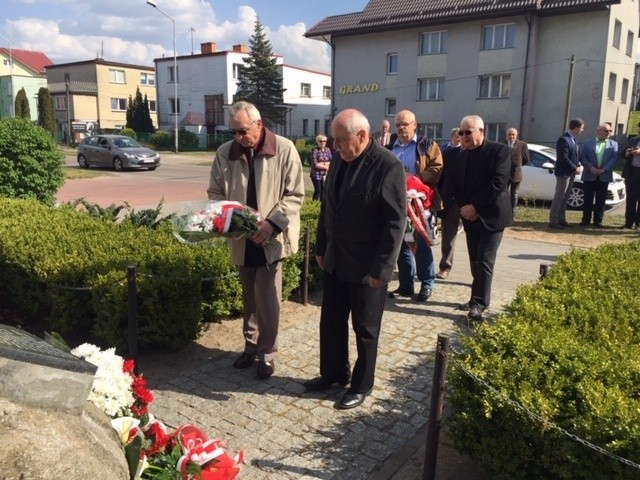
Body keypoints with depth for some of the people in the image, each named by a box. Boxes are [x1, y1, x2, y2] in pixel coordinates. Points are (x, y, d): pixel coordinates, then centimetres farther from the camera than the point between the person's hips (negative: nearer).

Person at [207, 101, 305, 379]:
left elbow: (295, 195, -9)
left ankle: (267, 354, 15)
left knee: (267, 298, -3)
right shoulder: (224, 153, 0)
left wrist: (271, 223, -20)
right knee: (249, 296, 16)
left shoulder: (284, 149, -10)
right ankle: (251, 346, 33)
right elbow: (215, 192, 8)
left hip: (271, 237, -4)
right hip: (242, 238, 4)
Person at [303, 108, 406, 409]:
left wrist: (382, 269, -18)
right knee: (331, 321, 17)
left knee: (365, 328, 10)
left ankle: (362, 385, 28)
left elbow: (396, 222, -18)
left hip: (366, 266, -7)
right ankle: (333, 373, 37)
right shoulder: (339, 159, 4)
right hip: (335, 260, 7)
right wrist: (321, 247, 13)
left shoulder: (388, 166, -18)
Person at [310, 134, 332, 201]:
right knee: (318, 190, -6)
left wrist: (322, 163, -13)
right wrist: (326, 167, -8)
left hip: (325, 174, 5)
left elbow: (331, 162, 3)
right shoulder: (315, 151, -9)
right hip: (316, 174, -5)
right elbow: (315, 164, -15)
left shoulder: (328, 150, 7)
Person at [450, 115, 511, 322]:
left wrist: (475, 206, -18)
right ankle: (480, 297, 21)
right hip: (470, 216, 6)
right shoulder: (462, 155, 12)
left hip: (491, 215, -6)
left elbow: (498, 183, -17)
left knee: (484, 261, -8)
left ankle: (478, 303, -6)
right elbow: (455, 186, 11)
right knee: (475, 261, 10)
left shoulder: (500, 150, -8)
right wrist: (464, 207, -6)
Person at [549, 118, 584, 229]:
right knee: (559, 197, -5)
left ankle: (561, 219, 22)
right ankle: (553, 221, 0)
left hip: (571, 173, 9)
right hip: (563, 173, -9)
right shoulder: (564, 140, -17)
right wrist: (575, 168, -15)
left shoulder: (573, 139, 13)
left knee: (565, 197, 14)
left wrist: (578, 166, 2)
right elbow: (563, 158, -22)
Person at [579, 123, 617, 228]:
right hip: (589, 176, -1)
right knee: (588, 199, 3)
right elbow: (582, 157, 0)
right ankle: (586, 220, 12)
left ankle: (598, 221, 10)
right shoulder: (588, 143, 7)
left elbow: (614, 158, -2)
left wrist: (604, 169, -14)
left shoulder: (613, 144, 8)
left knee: (601, 200, 4)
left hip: (604, 177, 1)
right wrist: (590, 167, -13)